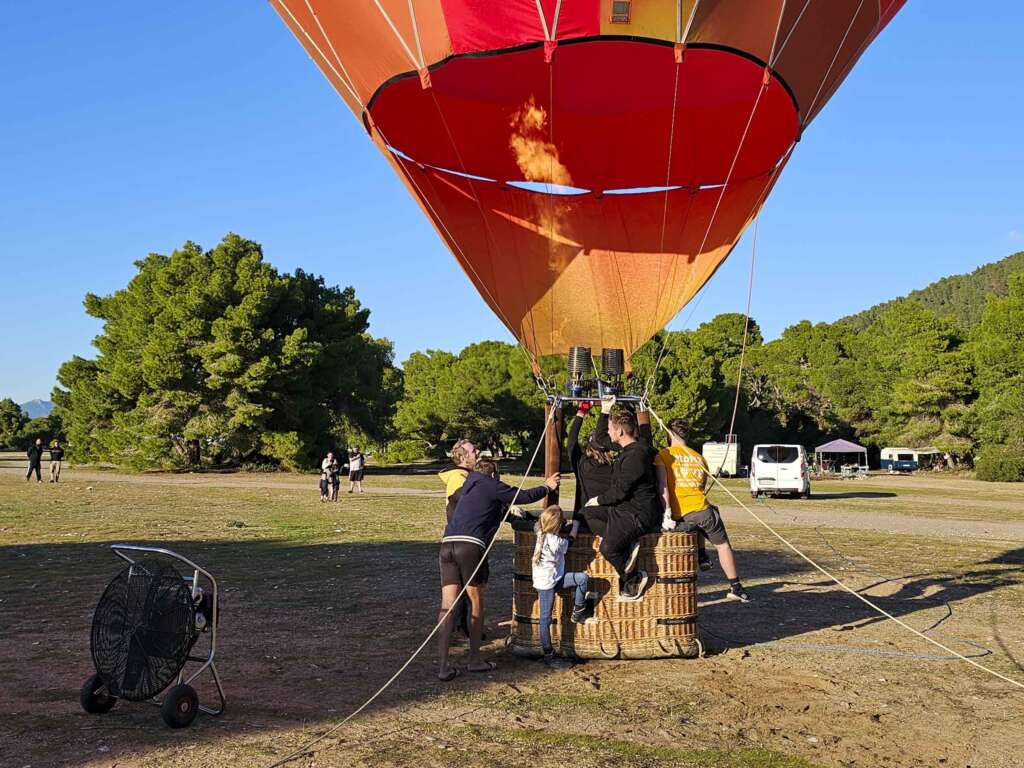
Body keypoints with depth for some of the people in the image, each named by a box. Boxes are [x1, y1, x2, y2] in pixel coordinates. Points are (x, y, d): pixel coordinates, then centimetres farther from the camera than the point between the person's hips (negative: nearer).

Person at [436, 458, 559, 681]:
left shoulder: (469, 485, 30)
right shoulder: (491, 486, 10)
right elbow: (524, 496, 18)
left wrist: (508, 509, 59)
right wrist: (547, 487, 33)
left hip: (447, 544, 6)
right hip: (471, 546, -6)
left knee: (447, 605, -1)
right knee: (476, 604, 10)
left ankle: (443, 665, -7)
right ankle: (475, 660, 17)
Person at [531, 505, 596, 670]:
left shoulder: (541, 534, -2)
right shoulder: (556, 542, -23)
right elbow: (570, 539, -1)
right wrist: (575, 525, 16)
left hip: (547, 579, 8)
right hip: (547, 582, -8)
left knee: (583, 578, 2)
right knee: (546, 618, 0)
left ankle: (578, 612, 17)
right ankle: (549, 657, 7)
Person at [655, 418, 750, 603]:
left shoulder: (663, 455, 2)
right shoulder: (699, 457, 15)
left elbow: (662, 486, -11)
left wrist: (667, 514, -15)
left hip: (677, 516, -1)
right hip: (700, 510, 1)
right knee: (723, 545, 18)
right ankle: (735, 587, 20)